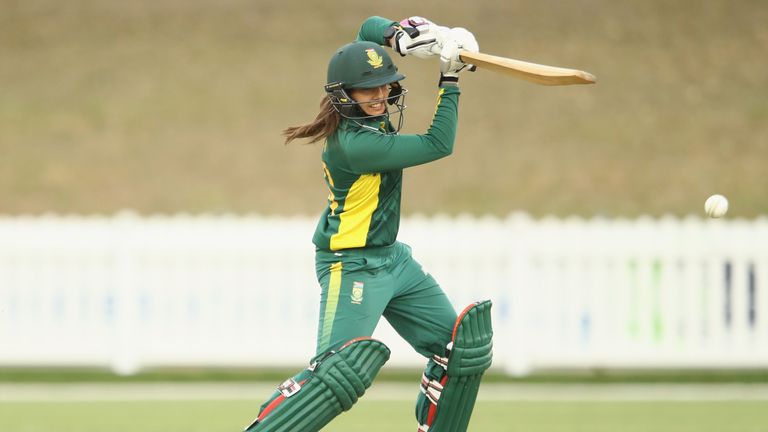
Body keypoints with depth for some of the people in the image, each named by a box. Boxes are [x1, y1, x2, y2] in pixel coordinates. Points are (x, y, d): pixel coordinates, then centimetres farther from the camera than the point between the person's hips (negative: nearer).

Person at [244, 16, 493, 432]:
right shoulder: (352, 142, -27)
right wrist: (449, 79, -21)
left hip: (393, 259, 10)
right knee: (340, 369, -24)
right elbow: (438, 145, -25)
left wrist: (404, 34, -11)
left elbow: (370, 27, 10)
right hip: (352, 268, -10)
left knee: (462, 348, 11)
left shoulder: (372, 107, -3)